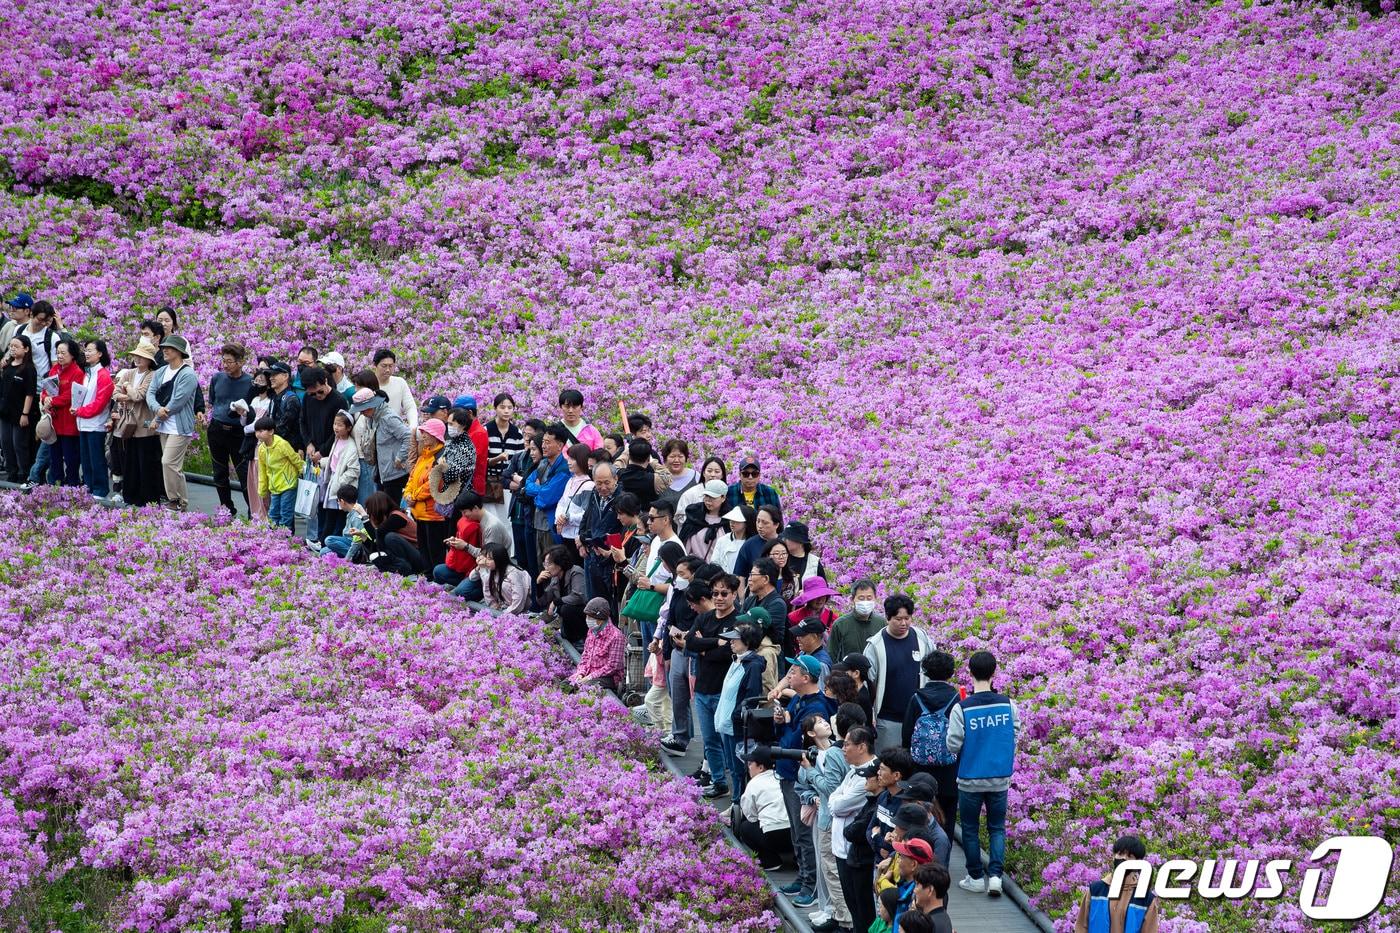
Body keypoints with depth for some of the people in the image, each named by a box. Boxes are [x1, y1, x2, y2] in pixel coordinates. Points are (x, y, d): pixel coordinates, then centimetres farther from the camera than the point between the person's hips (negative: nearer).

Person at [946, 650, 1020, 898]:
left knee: (970, 829, 14)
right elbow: (1016, 736, 1)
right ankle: (995, 875, 3)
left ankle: (976, 878, 20)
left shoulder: (962, 708, -17)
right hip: (1000, 779, 2)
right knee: (997, 828, 15)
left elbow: (953, 746, -12)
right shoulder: (1008, 705, -9)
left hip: (970, 780, -2)